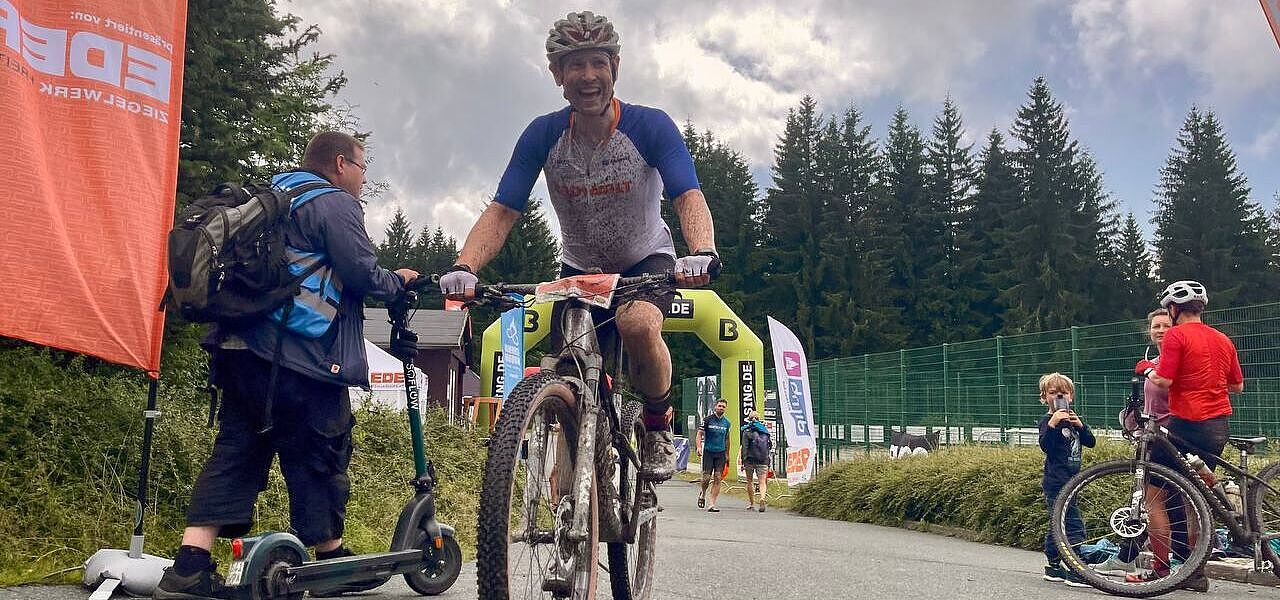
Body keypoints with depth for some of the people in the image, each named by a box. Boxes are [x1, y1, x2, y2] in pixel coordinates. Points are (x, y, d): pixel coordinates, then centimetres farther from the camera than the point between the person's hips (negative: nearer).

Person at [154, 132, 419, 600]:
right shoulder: (335, 203, -5)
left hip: (240, 349, 9)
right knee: (319, 454, 4)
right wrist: (398, 281, 6)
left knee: (236, 451, 7)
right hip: (300, 356, -8)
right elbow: (362, 273, -13)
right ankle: (331, 558, 18)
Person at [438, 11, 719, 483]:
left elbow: (688, 197, -30)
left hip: (647, 261, -2)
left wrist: (702, 252, -52)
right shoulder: (543, 135, -15)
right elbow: (502, 211, -19)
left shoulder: (650, 126, -20)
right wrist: (464, 268, -37)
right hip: (579, 268, 2)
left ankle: (659, 427, -8)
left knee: (638, 325, -34)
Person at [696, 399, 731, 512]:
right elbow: (700, 434, -5)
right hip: (708, 452, -3)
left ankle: (712, 505, -1)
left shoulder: (726, 422, 10)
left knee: (718, 479, -3)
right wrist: (699, 447, -21)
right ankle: (703, 494, 27)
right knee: (706, 477, -5)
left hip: (721, 453, 3)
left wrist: (727, 455, 18)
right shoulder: (707, 419, -3)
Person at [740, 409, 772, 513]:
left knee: (750, 481, 14)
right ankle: (762, 498, -27)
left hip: (750, 459, -2)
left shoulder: (747, 431, -3)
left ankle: (751, 503, 20)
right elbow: (770, 445, 12)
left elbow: (744, 447, -8)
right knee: (762, 482, 0)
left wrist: (743, 462, -7)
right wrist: (767, 459, 19)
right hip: (763, 461, 2)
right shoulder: (765, 430, 9)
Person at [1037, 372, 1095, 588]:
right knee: (1074, 525, -14)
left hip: (1069, 481, 9)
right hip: (1056, 483, -9)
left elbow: (1091, 442, 9)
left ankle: (1053, 568, 23)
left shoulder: (1072, 419, 18)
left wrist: (1080, 425, -8)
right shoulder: (1047, 420, -7)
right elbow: (1045, 446, -22)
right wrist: (1052, 424, -35)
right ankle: (1075, 571, -13)